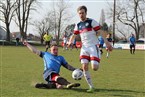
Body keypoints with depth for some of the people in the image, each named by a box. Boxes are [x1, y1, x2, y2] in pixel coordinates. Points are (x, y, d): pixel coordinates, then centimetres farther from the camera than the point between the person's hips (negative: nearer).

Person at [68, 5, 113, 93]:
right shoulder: (78, 25, 12)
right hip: (84, 47, 5)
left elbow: (100, 32, -8)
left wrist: (107, 42, -17)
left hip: (93, 47, -5)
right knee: (84, 67, -10)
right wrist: (70, 42, 0)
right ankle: (91, 87, -1)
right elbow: (74, 35, 21)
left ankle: (96, 63, 25)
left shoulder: (92, 22, -4)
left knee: (94, 68, -15)